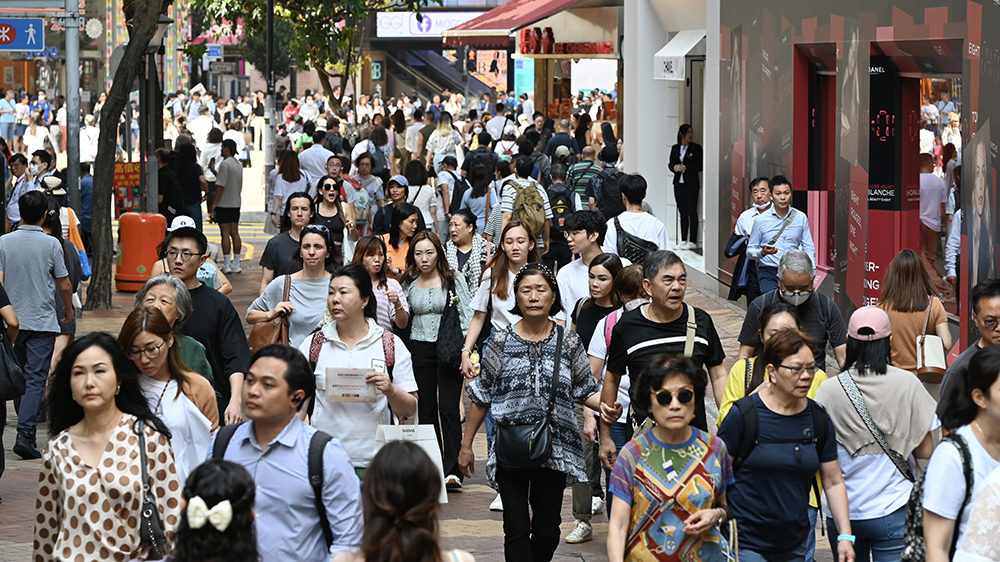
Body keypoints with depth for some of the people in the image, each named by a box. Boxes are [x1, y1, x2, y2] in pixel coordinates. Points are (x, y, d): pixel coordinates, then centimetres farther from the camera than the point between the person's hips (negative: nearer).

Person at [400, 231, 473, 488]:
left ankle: (453, 470, -18)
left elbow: (467, 317, 1)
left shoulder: (454, 280, 1)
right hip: (419, 349, 3)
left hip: (448, 350, -3)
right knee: (426, 411, 4)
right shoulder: (408, 284, 9)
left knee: (448, 409, -13)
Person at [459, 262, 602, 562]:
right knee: (517, 529, -5)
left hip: (555, 448, 1)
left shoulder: (568, 341, 2)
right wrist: (466, 445, 8)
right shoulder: (501, 341, 1)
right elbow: (481, 396, 6)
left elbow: (585, 391, 5)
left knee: (548, 530, 9)